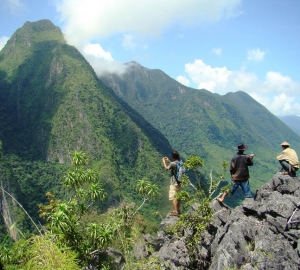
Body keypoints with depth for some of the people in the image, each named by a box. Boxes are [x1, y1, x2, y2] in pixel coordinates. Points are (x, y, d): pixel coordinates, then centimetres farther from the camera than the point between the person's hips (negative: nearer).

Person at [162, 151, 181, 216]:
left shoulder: (173, 163, -20)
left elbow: (166, 168, -10)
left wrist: (164, 161, 2)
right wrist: (168, 161, 26)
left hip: (174, 183, -9)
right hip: (178, 182, 9)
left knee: (173, 197, -6)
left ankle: (175, 211, -9)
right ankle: (177, 210, 25)